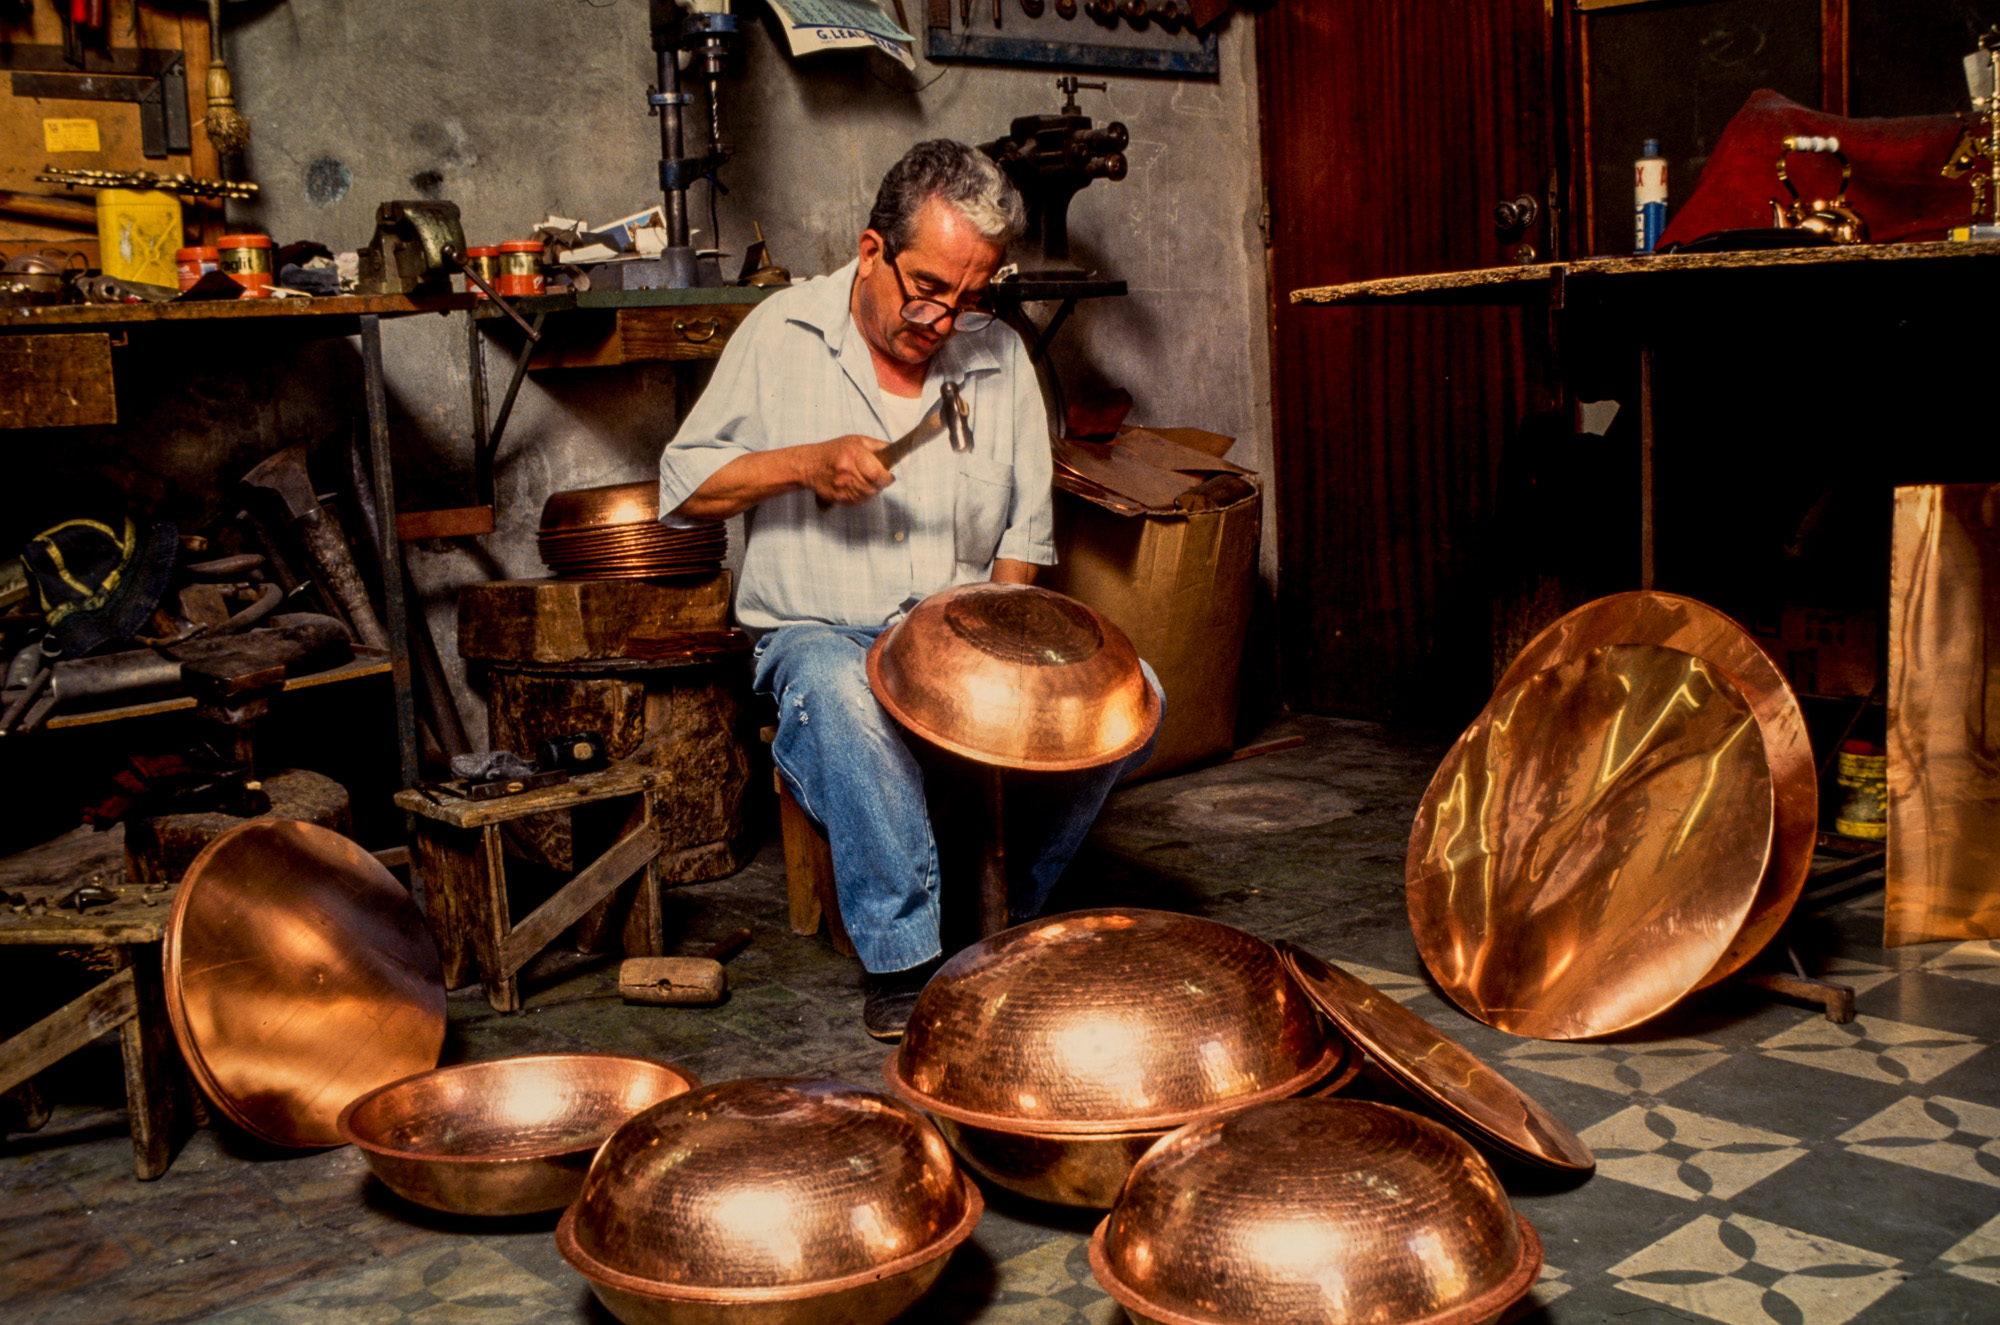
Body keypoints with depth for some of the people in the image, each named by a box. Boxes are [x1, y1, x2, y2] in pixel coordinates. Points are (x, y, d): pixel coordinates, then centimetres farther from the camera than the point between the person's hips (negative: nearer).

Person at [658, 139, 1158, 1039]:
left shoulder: (999, 354, 8)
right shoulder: (783, 335, -1)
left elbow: (1024, 533, 12)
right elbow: (682, 488, 0)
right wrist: (804, 463, -16)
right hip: (821, 635, -3)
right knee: (842, 692, -39)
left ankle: (1001, 911, -5)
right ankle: (905, 955, -28)